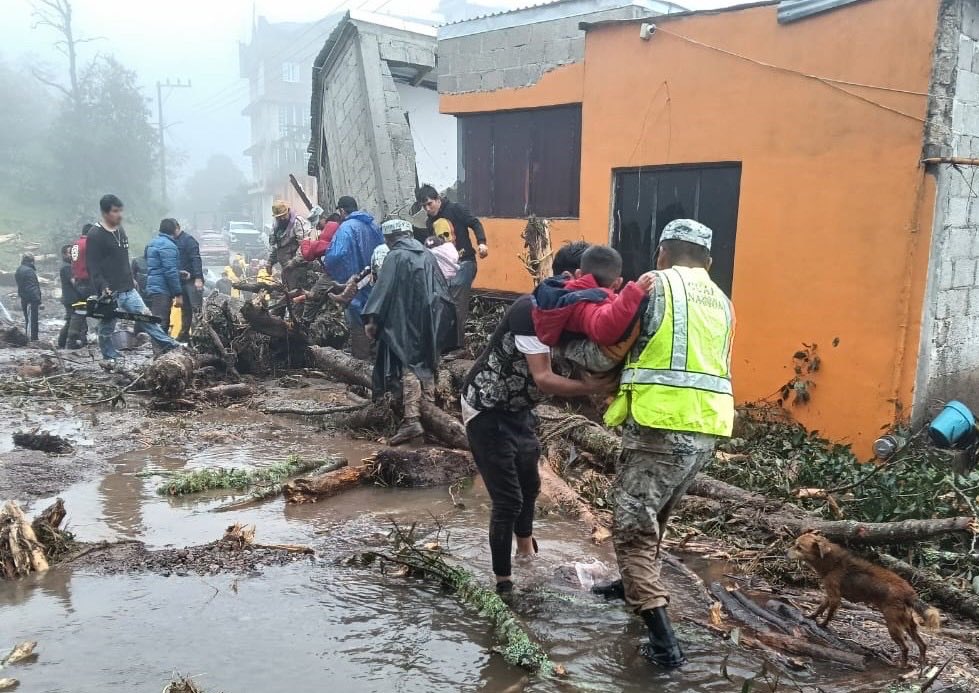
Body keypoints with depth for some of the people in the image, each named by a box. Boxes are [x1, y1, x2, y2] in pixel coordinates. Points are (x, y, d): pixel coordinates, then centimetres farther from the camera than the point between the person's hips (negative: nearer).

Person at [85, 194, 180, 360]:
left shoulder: (121, 230, 13)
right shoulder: (95, 235, -11)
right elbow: (92, 267, -15)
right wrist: (103, 287, -23)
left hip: (128, 290, 7)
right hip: (110, 293, -7)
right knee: (107, 328, 6)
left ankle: (168, 345, 2)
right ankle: (111, 358, 16)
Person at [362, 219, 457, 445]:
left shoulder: (395, 257, -5)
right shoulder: (427, 255, 13)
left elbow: (383, 289, -12)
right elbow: (443, 289, 16)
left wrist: (372, 319, -11)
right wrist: (440, 318, 24)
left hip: (406, 321, -6)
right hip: (430, 320, 6)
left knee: (408, 366, -9)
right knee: (427, 365, 17)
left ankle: (412, 419, -19)